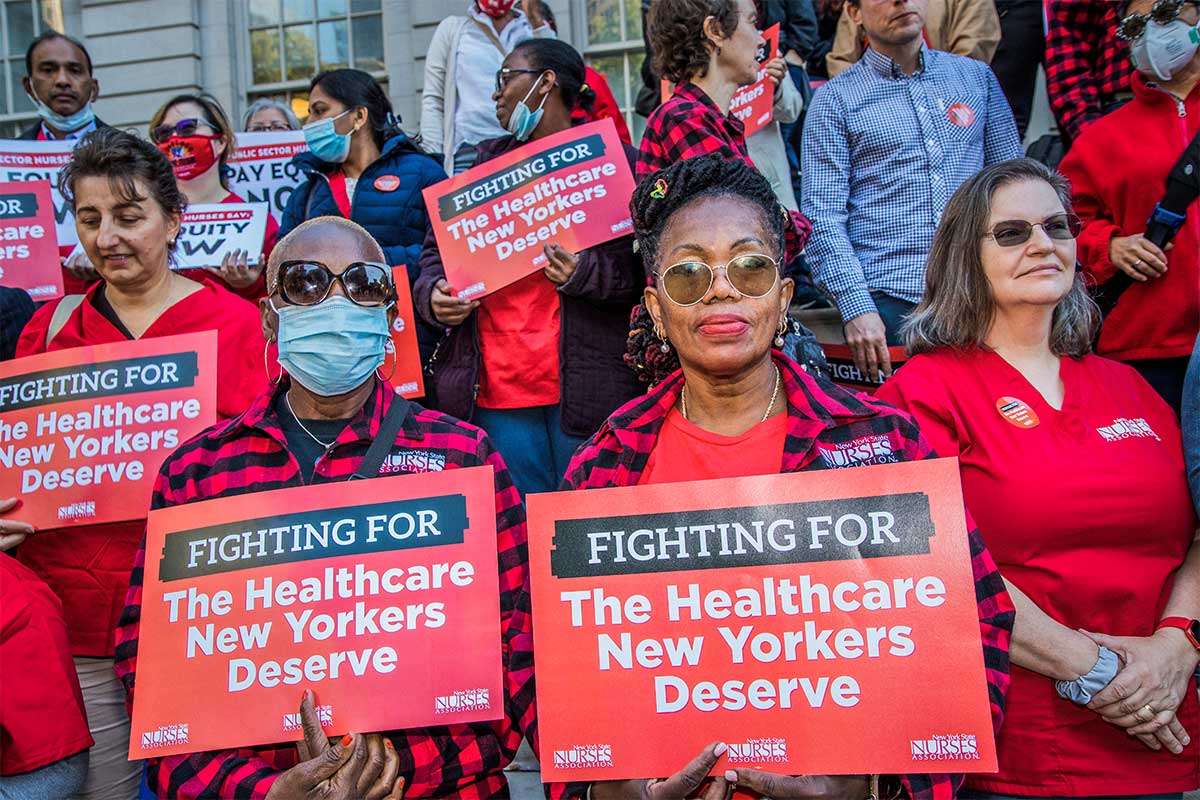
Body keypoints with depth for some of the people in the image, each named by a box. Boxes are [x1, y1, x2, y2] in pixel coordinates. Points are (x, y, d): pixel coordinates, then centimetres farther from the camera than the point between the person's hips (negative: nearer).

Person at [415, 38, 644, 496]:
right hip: (494, 387, 4)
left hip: (585, 387, -4)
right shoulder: (487, 162, 19)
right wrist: (433, 295, -1)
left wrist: (583, 273, -19)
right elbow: (437, 249, 20)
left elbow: (643, 266, -1)